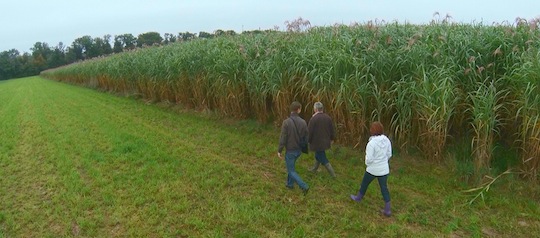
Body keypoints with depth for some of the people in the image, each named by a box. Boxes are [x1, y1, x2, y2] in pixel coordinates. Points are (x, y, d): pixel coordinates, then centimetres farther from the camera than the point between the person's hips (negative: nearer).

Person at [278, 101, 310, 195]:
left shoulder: (286, 122, -22)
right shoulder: (303, 122, -9)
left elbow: (283, 138, -20)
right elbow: (306, 137, 0)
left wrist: (279, 151, -8)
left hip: (290, 150, -5)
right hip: (299, 150, 5)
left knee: (291, 171, 7)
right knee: (291, 166, 28)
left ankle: (304, 186, -4)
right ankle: (290, 184, 39)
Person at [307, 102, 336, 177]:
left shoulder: (313, 119, -22)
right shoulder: (327, 117, -3)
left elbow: (309, 131, -17)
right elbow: (332, 129, 6)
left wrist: (308, 141, -1)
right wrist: (332, 139, 20)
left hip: (317, 142, -7)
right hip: (325, 141, 7)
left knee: (323, 158, 5)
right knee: (318, 154, 25)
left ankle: (333, 174, 8)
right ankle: (314, 169, 42)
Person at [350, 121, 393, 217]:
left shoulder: (371, 143, -25)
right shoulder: (387, 140, -6)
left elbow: (369, 159, -22)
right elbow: (389, 154, 4)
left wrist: (367, 164, -1)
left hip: (373, 169, -5)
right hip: (384, 169, 5)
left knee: (364, 183, 21)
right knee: (384, 188, 14)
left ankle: (358, 198, 44)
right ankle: (387, 210, 17)